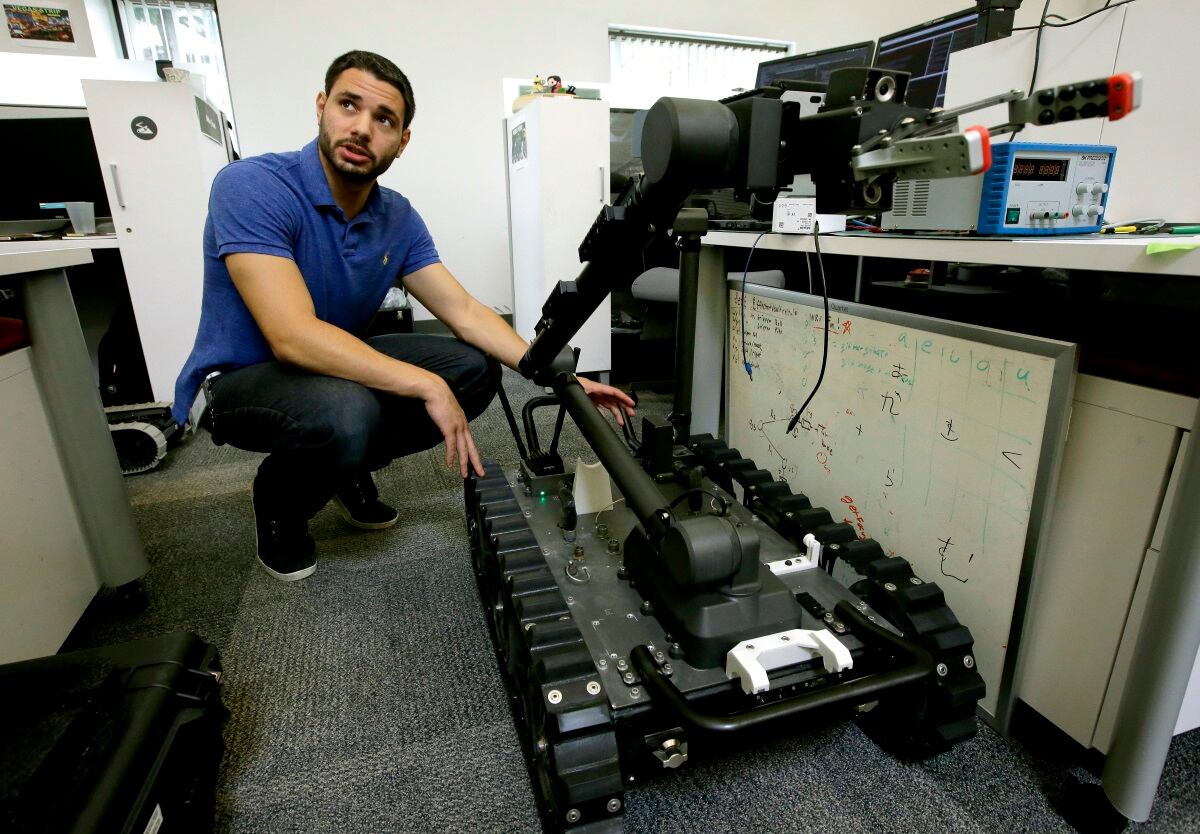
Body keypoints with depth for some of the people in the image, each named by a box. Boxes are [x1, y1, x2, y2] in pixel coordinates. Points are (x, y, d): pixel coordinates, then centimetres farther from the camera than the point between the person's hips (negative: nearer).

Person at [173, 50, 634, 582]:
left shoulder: (397, 217, -4)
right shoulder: (250, 187, -23)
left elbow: (465, 313, -8)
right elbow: (294, 337, -33)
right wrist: (427, 387, -36)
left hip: (341, 364, 6)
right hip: (241, 379, -6)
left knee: (477, 368, -7)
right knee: (347, 414, -38)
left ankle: (348, 469, 12)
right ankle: (279, 499, 0)